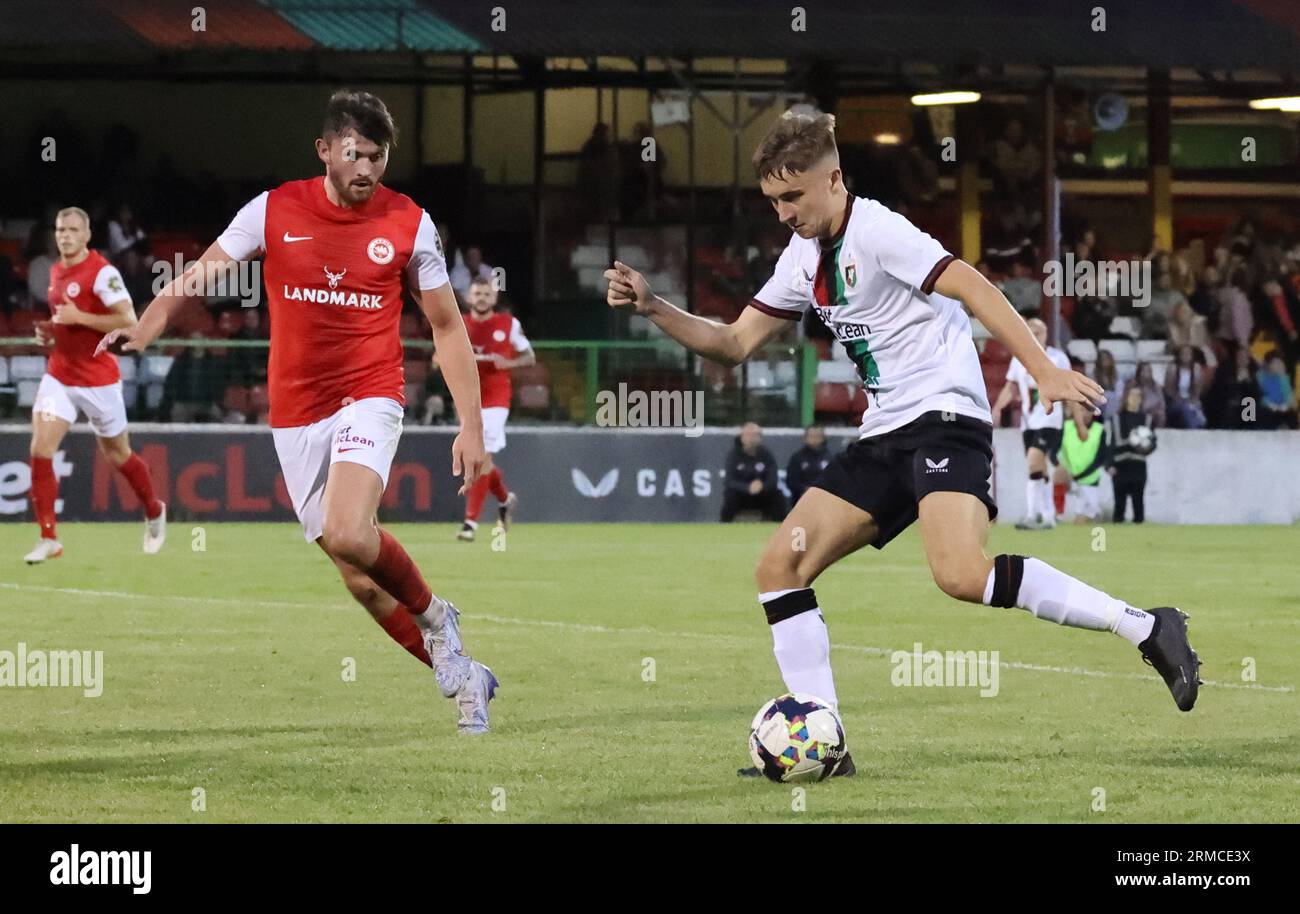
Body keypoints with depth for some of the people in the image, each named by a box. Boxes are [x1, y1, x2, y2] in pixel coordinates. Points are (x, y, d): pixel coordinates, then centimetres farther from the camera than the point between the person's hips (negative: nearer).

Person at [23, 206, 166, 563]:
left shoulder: (102, 272, -14)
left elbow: (129, 321, -21)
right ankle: (48, 538, -10)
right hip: (59, 375, 6)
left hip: (98, 379, -6)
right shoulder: (56, 272, 9)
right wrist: (51, 331, 4)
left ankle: (154, 513, 37)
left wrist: (79, 318, -24)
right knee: (40, 450, -12)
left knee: (118, 455, 11)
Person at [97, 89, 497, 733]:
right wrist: (147, 324, -19)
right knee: (359, 579, 3)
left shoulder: (409, 224, -2)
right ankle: (456, 673, 19)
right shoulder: (273, 211, -1)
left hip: (369, 397, -3)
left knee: (348, 536, -27)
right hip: (296, 413, 3)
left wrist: (471, 426, -1)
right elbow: (201, 273, 0)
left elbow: (447, 327, 4)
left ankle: (434, 616, 0)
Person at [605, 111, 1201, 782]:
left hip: (943, 415, -9)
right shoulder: (804, 258, 15)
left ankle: (1145, 629, -21)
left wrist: (1043, 369, -29)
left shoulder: (874, 230, -11)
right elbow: (734, 344, 21)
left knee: (961, 575, -30)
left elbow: (970, 287, -19)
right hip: (885, 436, 9)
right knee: (781, 564, 1)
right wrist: (651, 307, 7)